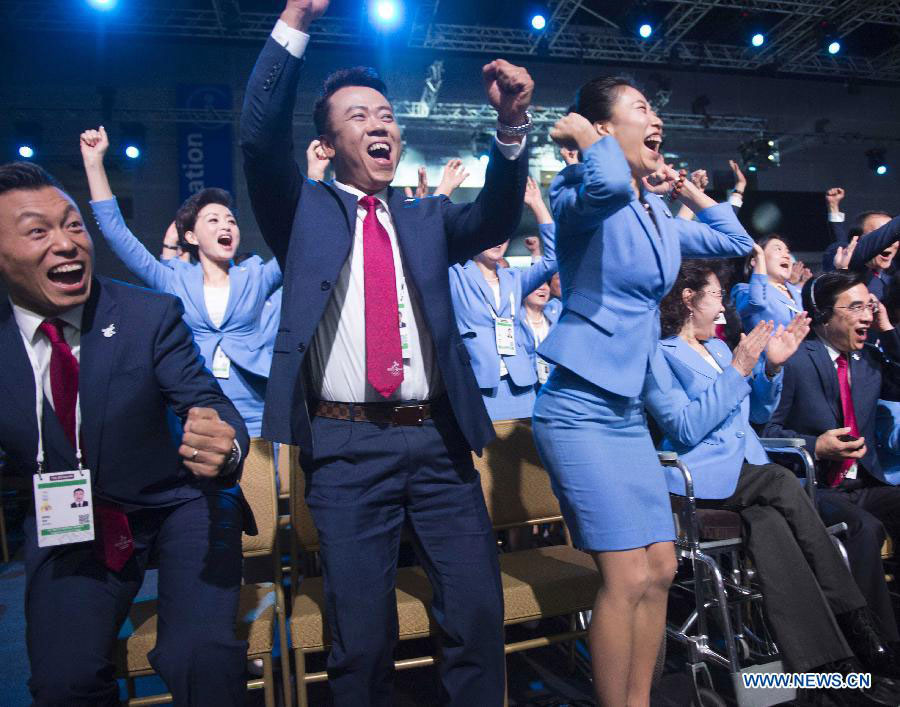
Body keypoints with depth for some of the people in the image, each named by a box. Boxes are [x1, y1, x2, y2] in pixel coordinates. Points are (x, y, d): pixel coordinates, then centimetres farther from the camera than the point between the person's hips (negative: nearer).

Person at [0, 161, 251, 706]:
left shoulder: (153, 315, -13)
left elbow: (205, 399, -18)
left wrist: (224, 443, -40)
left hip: (179, 503, -2)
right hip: (67, 524, 3)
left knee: (202, 658, -22)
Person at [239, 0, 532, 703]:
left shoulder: (428, 216, 16)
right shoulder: (304, 208, 9)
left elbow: (494, 221, -1)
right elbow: (262, 137, -6)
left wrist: (512, 125, -17)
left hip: (438, 440, 3)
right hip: (346, 445, -2)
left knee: (480, 616, 6)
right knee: (363, 637, 4)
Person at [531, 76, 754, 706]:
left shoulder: (658, 217, 16)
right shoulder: (585, 195, -8)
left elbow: (736, 241, 27)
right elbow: (609, 184, -33)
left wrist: (686, 189, 23)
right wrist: (580, 134, -13)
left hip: (629, 409, 8)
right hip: (581, 406, -8)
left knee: (661, 571, 9)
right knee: (628, 578, -8)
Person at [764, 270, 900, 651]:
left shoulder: (869, 359, 16)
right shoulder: (795, 359, -6)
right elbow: (768, 429, -6)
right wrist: (816, 446, -22)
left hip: (864, 486, 7)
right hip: (813, 489, -6)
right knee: (866, 527, -32)